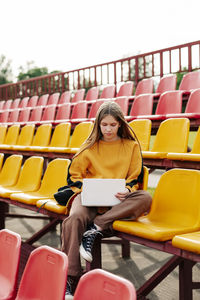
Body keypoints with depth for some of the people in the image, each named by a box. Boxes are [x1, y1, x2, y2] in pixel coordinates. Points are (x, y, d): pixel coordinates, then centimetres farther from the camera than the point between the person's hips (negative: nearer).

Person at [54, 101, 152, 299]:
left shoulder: (131, 146, 12)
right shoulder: (90, 147, 13)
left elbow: (134, 179, 10)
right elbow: (74, 175, 15)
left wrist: (126, 191, -13)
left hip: (118, 200, 1)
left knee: (145, 198, -32)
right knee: (75, 218, -35)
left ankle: (96, 228, -35)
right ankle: (69, 278, -36)